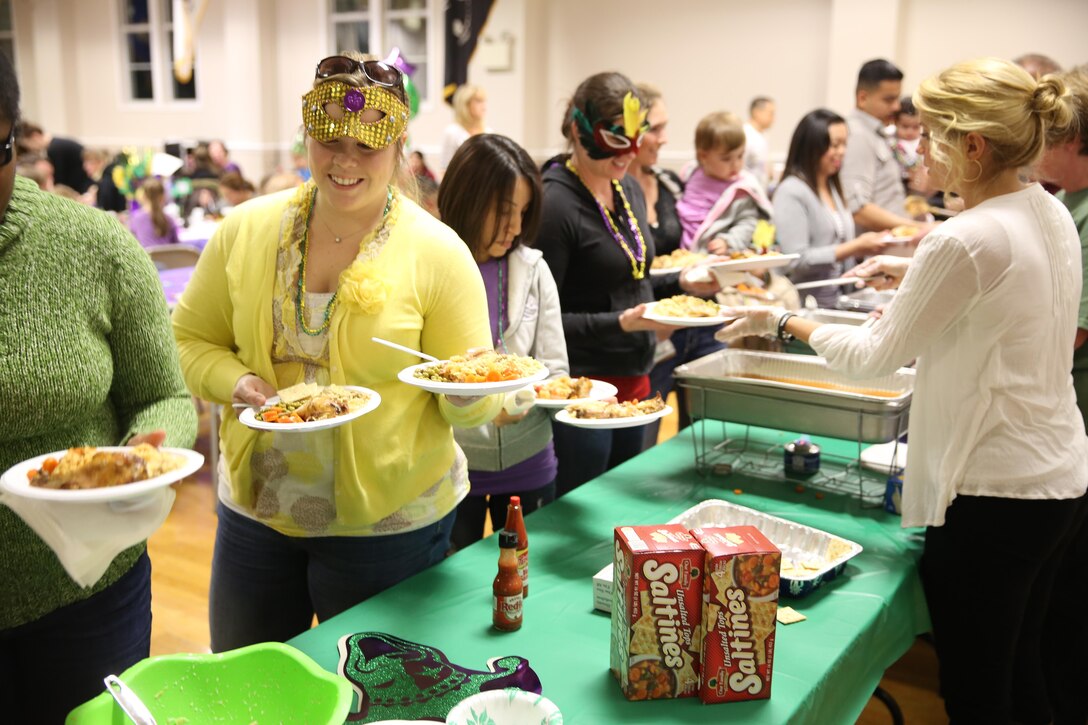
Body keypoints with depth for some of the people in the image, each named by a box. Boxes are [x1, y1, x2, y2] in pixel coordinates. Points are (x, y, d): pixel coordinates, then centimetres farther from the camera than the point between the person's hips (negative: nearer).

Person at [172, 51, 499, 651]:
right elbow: (191, 338, 6)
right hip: (255, 508, 3)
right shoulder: (245, 230, -3)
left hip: (386, 521, -3)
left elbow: (470, 403, -9)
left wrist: (468, 393, -30)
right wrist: (234, 381, -13)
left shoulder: (438, 252, -12)